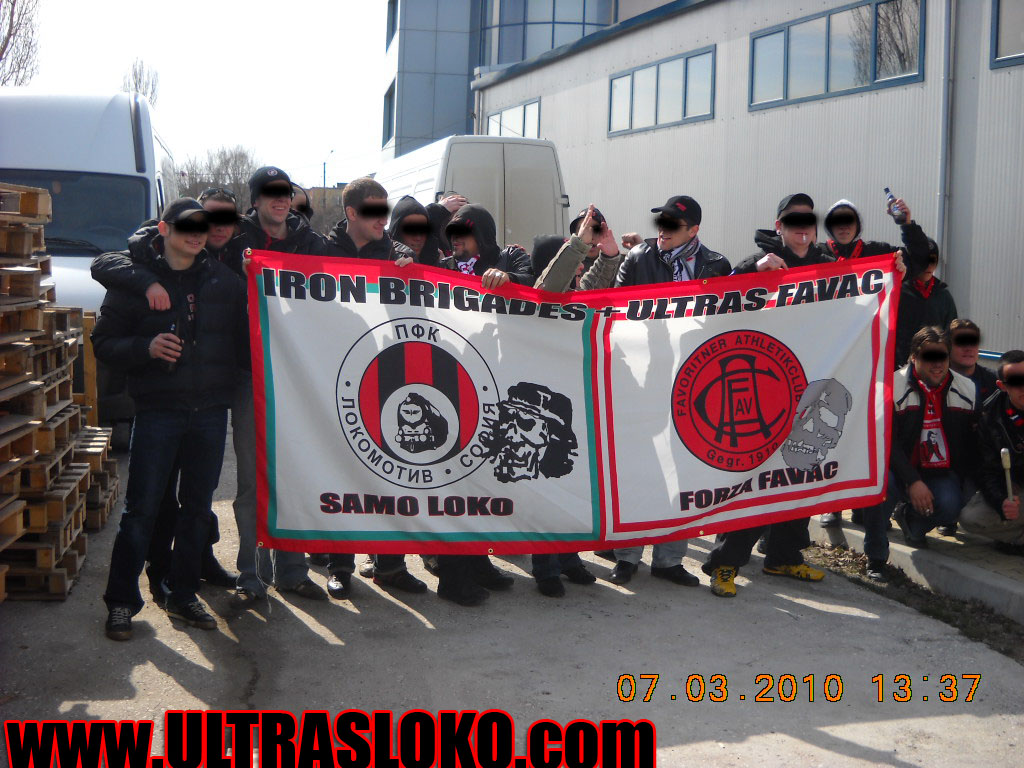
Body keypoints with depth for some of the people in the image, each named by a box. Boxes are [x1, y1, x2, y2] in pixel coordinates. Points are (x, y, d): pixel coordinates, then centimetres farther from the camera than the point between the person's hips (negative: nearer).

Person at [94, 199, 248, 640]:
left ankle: (183, 596, 21)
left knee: (198, 507, 9)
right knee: (141, 508, -4)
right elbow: (104, 343, 0)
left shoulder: (224, 281, 12)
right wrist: (146, 347, -16)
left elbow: (244, 339, 18)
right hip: (157, 410, -3)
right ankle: (121, 602, 6)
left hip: (211, 410, 4)